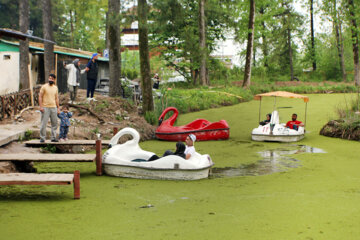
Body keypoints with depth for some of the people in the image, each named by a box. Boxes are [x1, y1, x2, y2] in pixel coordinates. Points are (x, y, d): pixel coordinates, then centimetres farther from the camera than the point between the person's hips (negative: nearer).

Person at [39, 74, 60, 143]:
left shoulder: (55, 88, 12)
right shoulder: (44, 87, -2)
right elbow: (40, 97, -3)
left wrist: (58, 108, 11)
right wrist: (41, 106, -12)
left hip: (53, 108, 5)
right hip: (45, 108, -5)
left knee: (54, 123, 4)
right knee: (43, 123, -4)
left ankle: (53, 137, 11)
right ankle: (42, 138, 4)